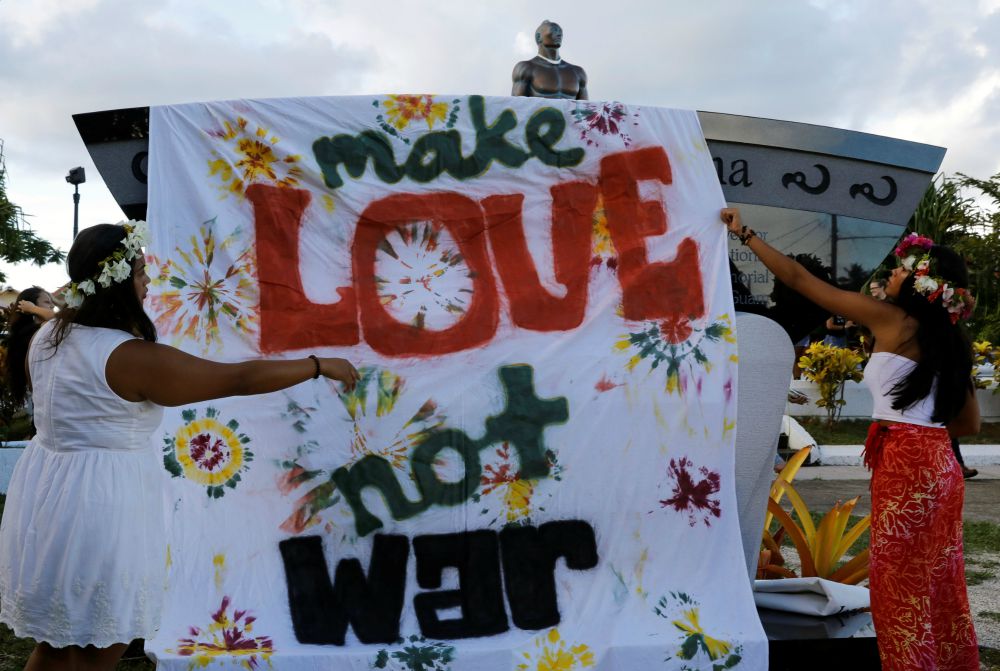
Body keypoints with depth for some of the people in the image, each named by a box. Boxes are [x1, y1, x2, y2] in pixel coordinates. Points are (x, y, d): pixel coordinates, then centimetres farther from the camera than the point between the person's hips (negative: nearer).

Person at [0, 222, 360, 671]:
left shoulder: (48, 335, 4)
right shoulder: (135, 359, -21)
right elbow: (239, 379, -19)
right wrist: (319, 365, -8)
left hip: (47, 495, 9)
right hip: (101, 503, -9)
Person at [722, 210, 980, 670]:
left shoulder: (890, 318, -7)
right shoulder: (948, 339, 13)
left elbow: (798, 278, -5)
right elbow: (970, 423, 16)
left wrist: (745, 234, 3)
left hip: (904, 462, -8)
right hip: (939, 461, 8)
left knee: (900, 579, 1)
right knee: (937, 580, 16)